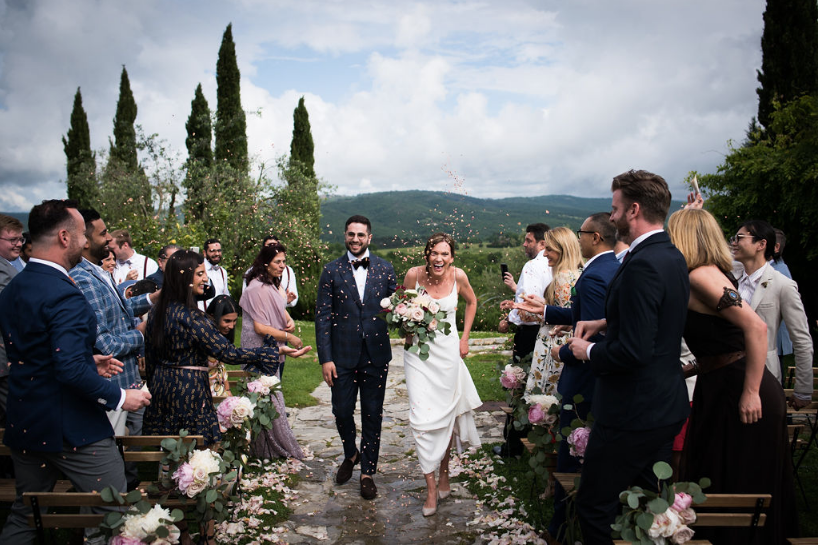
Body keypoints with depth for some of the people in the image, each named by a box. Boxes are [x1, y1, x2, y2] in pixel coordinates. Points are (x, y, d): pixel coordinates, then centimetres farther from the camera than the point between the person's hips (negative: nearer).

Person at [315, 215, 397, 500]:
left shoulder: (385, 269, 3)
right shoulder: (331, 270, 0)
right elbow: (322, 316, -2)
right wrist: (325, 358, -7)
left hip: (376, 355, 1)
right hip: (343, 355, 0)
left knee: (372, 415, 9)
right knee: (342, 411, 8)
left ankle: (367, 472, 25)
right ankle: (351, 455, 38)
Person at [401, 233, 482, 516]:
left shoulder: (458, 276, -8)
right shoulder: (414, 274, -11)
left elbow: (471, 301, 12)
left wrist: (465, 338, 8)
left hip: (448, 351, 1)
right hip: (418, 352, -1)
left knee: (446, 413, 11)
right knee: (422, 416, -7)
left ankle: (444, 472, 32)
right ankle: (431, 487, 5)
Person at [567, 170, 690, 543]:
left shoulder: (643, 264, -24)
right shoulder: (672, 256, 7)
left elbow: (633, 351, -27)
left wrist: (589, 351, -10)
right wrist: (603, 323, 10)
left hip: (633, 412, -10)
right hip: (666, 405, 10)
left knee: (594, 507, 3)